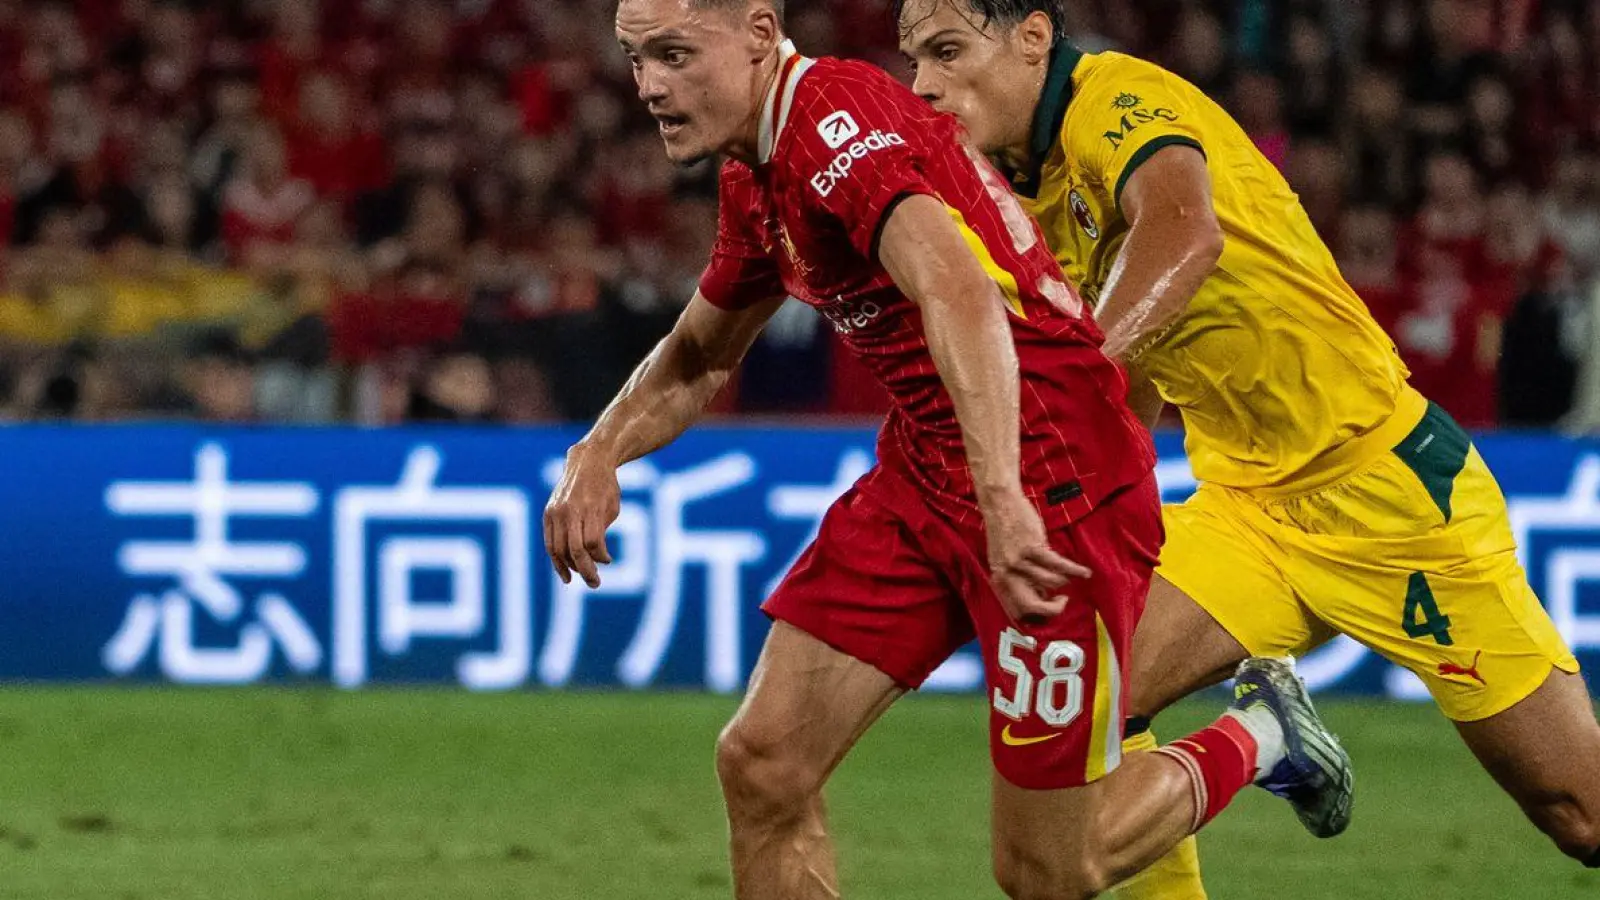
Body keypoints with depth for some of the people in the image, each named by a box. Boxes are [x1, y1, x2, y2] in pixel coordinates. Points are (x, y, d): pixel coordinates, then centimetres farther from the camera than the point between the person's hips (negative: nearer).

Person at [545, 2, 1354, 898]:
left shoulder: (837, 115, -21)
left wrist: (1004, 496, -46)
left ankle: (1256, 738, 25)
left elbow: (959, 293, -36)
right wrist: (599, 453, 7)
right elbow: (700, 357, 26)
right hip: (922, 475, 9)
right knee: (763, 764, -3)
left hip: (1052, 479, -9)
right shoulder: (757, 182, 10)